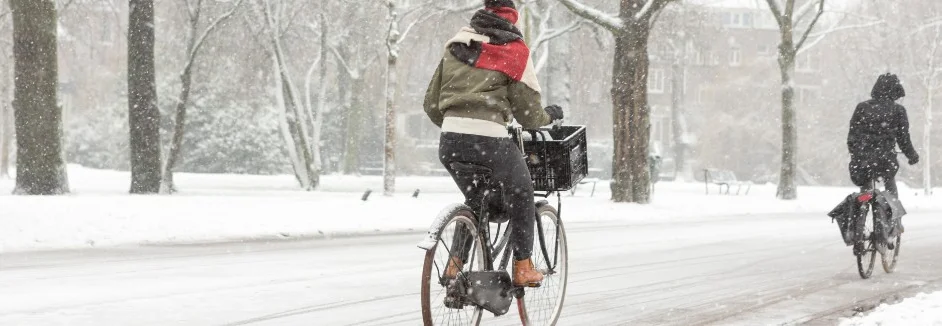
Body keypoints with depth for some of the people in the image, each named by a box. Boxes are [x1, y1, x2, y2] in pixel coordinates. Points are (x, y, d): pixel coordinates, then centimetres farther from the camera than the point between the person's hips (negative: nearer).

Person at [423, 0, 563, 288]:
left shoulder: (456, 44, 16)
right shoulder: (515, 51, 3)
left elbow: (431, 104, 17)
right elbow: (528, 114, 5)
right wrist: (551, 115, 26)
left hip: (450, 141, 4)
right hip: (489, 139, -4)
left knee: (474, 199, 27)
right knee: (521, 194, 21)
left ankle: (455, 263, 16)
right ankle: (522, 268, 22)